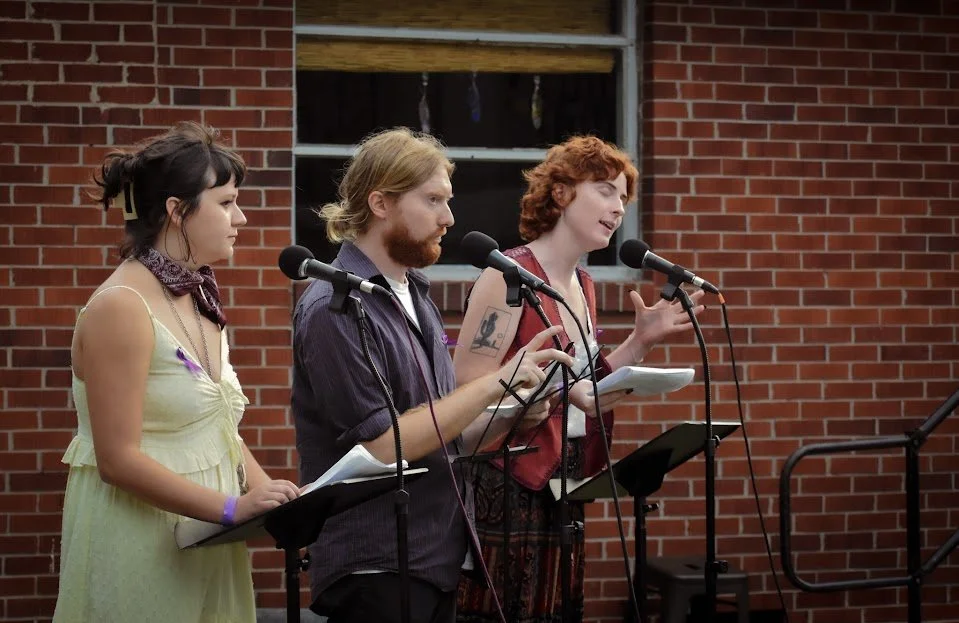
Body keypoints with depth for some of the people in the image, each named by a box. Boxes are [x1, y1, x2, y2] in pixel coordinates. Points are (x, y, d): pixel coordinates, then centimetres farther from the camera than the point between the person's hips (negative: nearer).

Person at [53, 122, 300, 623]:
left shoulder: (197, 299, 11)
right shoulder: (120, 308, -16)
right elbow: (118, 458, -19)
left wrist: (270, 497, -2)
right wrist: (232, 507, -22)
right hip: (139, 539, -8)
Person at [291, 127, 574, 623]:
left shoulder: (414, 295, 12)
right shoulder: (336, 308, -14)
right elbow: (380, 446, -20)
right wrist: (497, 380, -19)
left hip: (437, 560, 8)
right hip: (375, 575, -8)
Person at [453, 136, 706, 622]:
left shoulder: (583, 287, 13)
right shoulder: (511, 275, -13)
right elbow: (466, 388, -19)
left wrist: (641, 340, 9)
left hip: (561, 490, 8)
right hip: (506, 489, -8)